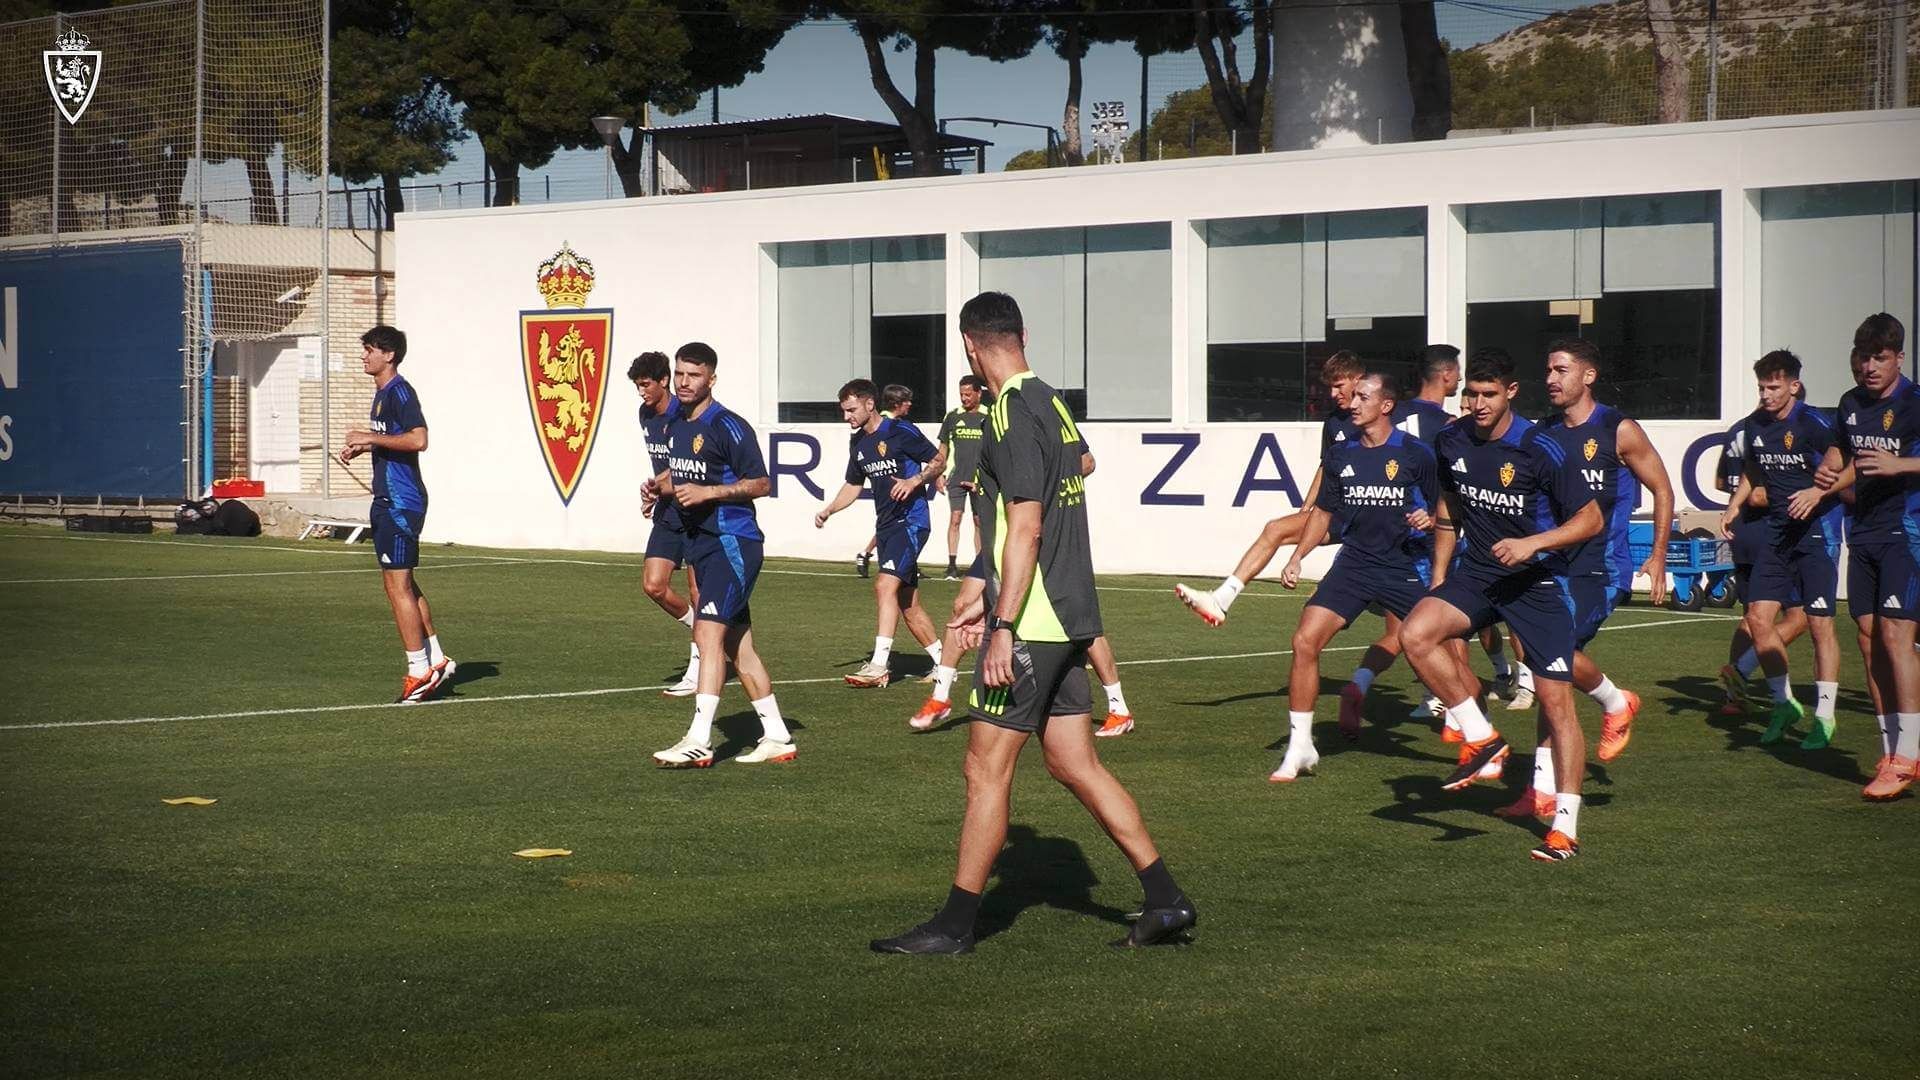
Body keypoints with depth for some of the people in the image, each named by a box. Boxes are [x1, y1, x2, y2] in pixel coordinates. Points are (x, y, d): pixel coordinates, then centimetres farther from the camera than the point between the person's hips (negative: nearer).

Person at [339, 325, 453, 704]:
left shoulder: (399, 391, -14)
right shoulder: (382, 392, 17)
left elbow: (418, 439, -27)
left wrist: (372, 438, -22)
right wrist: (361, 446, 14)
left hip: (400, 502, -11)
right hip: (389, 501, 11)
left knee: (397, 585, -8)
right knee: (403, 584, 14)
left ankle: (419, 671, -4)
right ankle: (436, 659, 20)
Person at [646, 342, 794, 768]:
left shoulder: (727, 426, -12)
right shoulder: (675, 426, 13)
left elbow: (761, 483, -13)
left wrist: (708, 492, -21)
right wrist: (660, 486, 6)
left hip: (733, 541, -9)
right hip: (700, 542, 9)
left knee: (709, 631, -18)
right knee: (737, 644, 10)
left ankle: (698, 742, -23)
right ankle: (777, 737, 16)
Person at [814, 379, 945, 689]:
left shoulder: (901, 432, -11)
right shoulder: (858, 442, 12)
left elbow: (938, 461, -6)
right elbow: (853, 485, 23)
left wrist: (915, 481, -22)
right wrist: (828, 510, 9)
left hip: (911, 521, -9)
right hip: (885, 524, 9)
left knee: (885, 584, -22)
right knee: (908, 603, 10)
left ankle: (878, 666, -26)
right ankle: (942, 662, 23)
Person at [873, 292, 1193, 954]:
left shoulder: (1013, 413, -15)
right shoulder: (1051, 403, 14)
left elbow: (1025, 528, -20)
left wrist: (1005, 629, -20)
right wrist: (993, 601, 29)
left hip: (1031, 626, -9)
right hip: (1067, 616, 9)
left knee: (986, 769, -2)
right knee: (1075, 765, 11)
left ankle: (955, 924, 4)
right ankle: (1164, 900, 11)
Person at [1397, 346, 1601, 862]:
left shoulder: (1538, 449, -16)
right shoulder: (1451, 442, 0)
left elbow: (1590, 519, -11)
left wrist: (1531, 543, -24)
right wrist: (1438, 581, 17)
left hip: (1538, 580, -5)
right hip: (1478, 571, 5)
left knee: (1555, 701, -6)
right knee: (1415, 634, -22)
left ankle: (1565, 827, 3)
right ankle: (1482, 739, -8)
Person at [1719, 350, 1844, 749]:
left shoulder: (1813, 423, -13)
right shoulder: (1755, 425, 8)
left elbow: (1840, 467, -27)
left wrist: (1817, 491, -43)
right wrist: (1735, 505, 13)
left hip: (1818, 532, -7)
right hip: (1777, 533, 7)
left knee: (1819, 623, -5)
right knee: (1758, 617, 0)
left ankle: (1824, 717, 5)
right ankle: (1785, 705, 15)